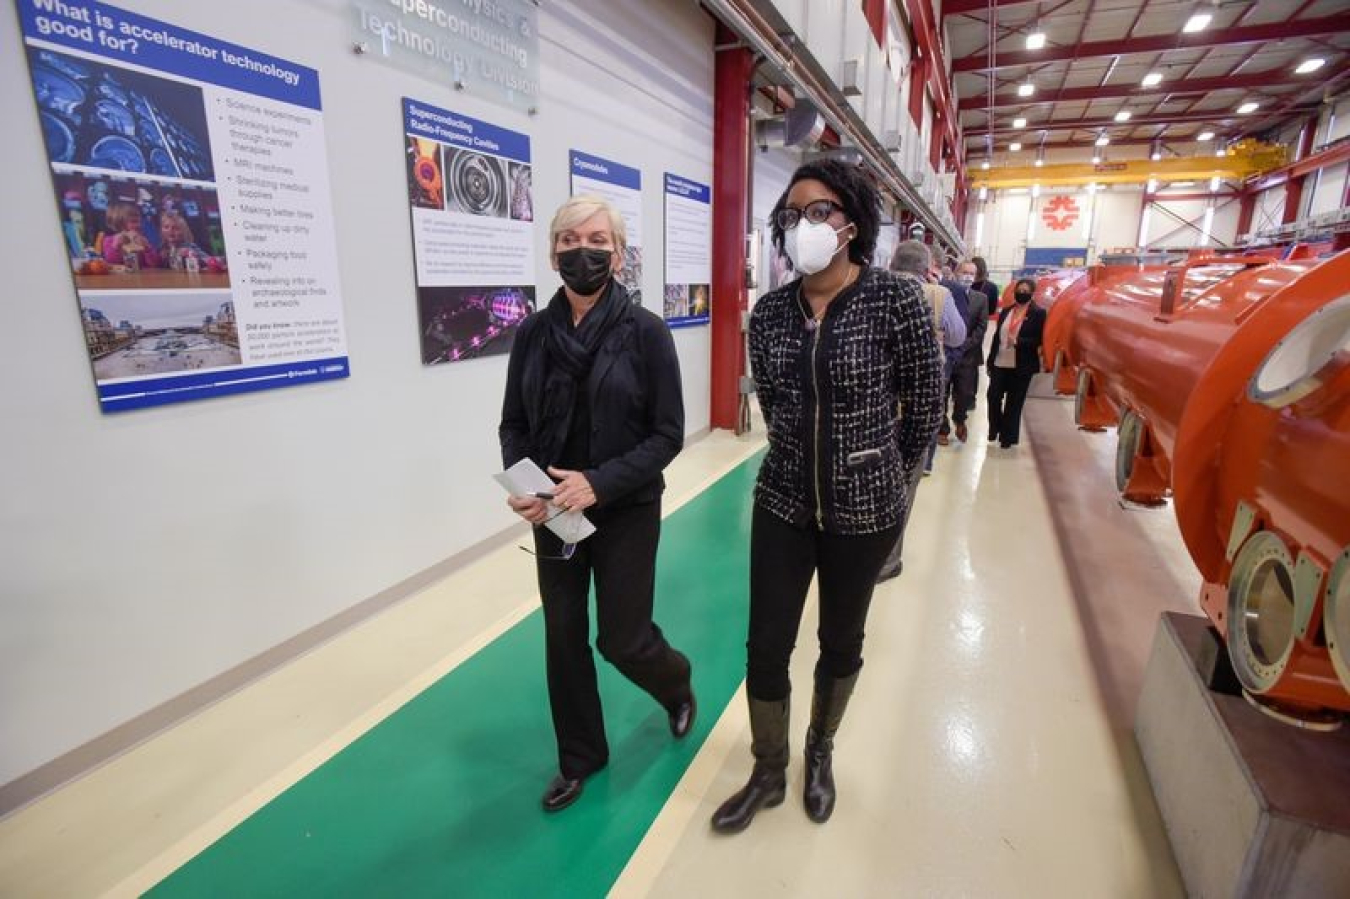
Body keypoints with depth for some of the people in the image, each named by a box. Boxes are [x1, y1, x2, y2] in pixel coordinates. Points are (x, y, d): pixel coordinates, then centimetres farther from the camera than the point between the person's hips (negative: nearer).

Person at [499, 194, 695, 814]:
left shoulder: (645, 332, -10)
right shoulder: (534, 332, -1)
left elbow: (668, 434, -11)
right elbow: (514, 425, 5)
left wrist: (600, 483, -22)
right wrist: (520, 486, -13)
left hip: (626, 513, -3)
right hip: (553, 514, 4)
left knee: (621, 639, 6)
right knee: (563, 638, 13)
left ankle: (676, 683, 43)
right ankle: (580, 757, 38)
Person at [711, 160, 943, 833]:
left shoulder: (895, 300, -12)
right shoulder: (770, 311, -3)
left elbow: (925, 399, -1)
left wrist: (891, 471, 8)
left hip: (864, 508, -2)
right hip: (783, 501, 2)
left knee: (841, 642, 17)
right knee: (765, 647, 7)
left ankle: (820, 753, 47)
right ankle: (768, 773, 35)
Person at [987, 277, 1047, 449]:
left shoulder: (1038, 313, -3)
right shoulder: (1006, 311, 10)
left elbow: (1038, 341, -8)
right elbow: (997, 336, 10)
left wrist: (1017, 342, -23)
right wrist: (990, 361, 7)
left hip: (1022, 366, -3)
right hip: (1000, 364, 3)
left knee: (1014, 403, 5)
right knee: (993, 397, 0)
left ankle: (1008, 436, 18)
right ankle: (996, 429, 23)